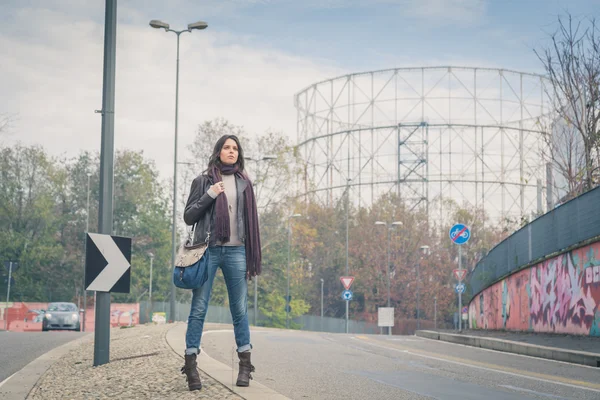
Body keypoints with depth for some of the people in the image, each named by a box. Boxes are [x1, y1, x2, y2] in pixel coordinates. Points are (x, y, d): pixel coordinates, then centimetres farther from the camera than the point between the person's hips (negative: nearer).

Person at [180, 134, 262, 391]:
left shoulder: (243, 183, 12)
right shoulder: (203, 181, 5)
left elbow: (250, 220, 14)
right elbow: (188, 217, 3)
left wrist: (253, 257, 8)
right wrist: (209, 195, -10)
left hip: (236, 251, 2)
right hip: (208, 250, -2)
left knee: (240, 309, 4)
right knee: (199, 308, -3)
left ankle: (245, 365, 10)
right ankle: (190, 365, -1)